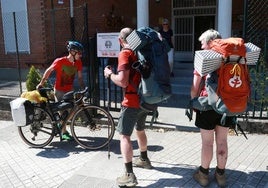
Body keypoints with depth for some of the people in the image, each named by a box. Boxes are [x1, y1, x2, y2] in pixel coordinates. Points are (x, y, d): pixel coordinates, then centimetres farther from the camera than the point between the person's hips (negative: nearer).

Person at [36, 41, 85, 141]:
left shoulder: (78, 62, -5)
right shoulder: (60, 61, -19)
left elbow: (80, 77, 3)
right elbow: (49, 71, -7)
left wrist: (84, 88, -7)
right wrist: (41, 83, -3)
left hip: (70, 90, 5)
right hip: (59, 90, -5)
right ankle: (64, 132, 10)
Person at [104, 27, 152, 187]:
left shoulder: (125, 53, -14)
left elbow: (122, 81, -23)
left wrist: (109, 74, -6)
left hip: (132, 101, -8)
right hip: (145, 99, 8)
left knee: (124, 136, -3)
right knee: (140, 130, 25)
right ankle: (144, 159, 42)